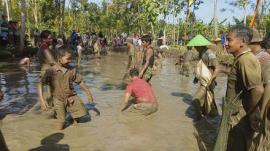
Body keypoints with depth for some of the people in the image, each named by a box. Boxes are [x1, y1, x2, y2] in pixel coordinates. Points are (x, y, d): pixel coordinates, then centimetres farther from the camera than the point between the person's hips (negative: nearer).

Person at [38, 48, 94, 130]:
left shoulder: (72, 70, -6)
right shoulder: (51, 71, -13)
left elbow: (80, 81, 6)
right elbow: (41, 84, -13)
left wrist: (88, 92, 4)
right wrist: (42, 99, -23)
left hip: (71, 97, 3)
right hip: (58, 99, -2)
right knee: (60, 127, -3)